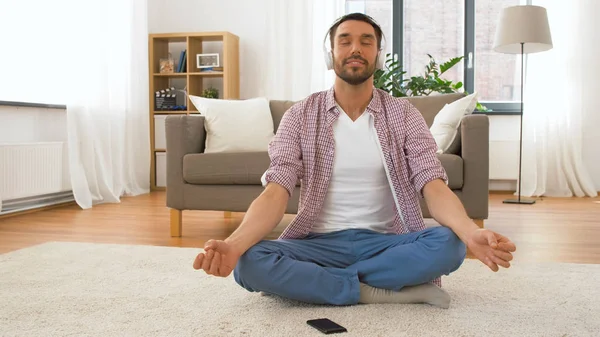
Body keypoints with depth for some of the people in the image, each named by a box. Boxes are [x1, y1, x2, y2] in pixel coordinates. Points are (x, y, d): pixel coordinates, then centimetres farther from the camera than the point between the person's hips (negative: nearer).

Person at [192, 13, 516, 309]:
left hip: (385, 242, 1)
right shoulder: (300, 115, -1)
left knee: (449, 243, -29)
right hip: (319, 243, 0)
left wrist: (472, 233, -33)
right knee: (249, 263, -29)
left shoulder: (404, 114, 1)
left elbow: (433, 186, -10)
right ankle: (387, 292, -22)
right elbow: (276, 191, -12)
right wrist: (234, 243, -33)